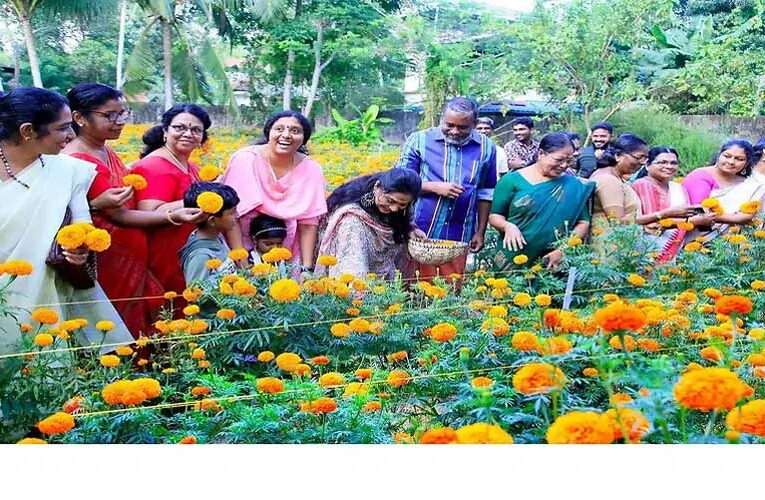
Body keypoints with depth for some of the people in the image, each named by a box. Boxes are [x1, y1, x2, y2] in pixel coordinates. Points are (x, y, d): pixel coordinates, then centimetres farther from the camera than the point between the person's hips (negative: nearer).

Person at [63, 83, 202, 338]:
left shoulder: (106, 152, 9)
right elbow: (118, 215, -20)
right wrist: (173, 216, -26)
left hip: (131, 259, 9)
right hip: (107, 263, -9)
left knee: (130, 332, 15)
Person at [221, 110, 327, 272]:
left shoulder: (311, 169, -4)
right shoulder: (246, 160, -12)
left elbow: (309, 222, -2)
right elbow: (231, 214, -15)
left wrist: (307, 268, -8)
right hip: (246, 250, -2)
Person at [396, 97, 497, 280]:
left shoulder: (486, 148, 7)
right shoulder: (419, 140, -2)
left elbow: (485, 193, 14)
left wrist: (480, 231, 12)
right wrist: (435, 187, -14)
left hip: (459, 236, 2)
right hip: (419, 231, -2)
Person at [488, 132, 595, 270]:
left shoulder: (573, 186, 4)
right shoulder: (512, 180, -1)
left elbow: (583, 222, 3)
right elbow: (494, 216, 1)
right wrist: (507, 226, -20)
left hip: (554, 265, 1)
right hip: (513, 261, -1)